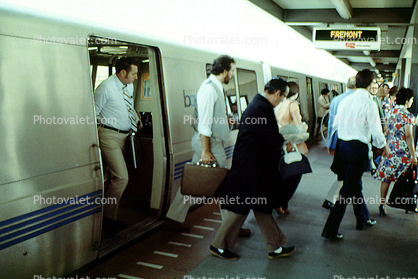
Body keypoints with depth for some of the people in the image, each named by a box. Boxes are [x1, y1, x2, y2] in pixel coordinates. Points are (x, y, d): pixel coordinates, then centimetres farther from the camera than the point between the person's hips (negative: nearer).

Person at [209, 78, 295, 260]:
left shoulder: (258, 104, 11)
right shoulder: (262, 108, -22)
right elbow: (274, 140, -21)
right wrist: (287, 140, -2)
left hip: (255, 168, 11)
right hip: (250, 170, -11)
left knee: (262, 207, 16)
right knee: (239, 208, 3)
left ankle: (276, 247, 28)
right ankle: (219, 246, 20)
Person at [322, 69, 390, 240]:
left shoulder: (345, 100, 5)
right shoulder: (369, 103, -12)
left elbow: (336, 124, 13)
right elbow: (376, 130, -10)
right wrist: (384, 146, 8)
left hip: (343, 145, 7)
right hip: (358, 147, -7)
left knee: (355, 185, 22)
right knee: (348, 190, -2)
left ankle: (363, 219, 40)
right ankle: (330, 230, -1)